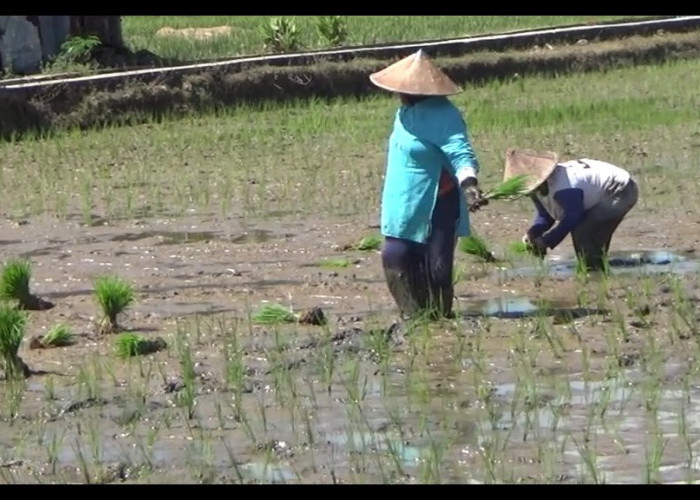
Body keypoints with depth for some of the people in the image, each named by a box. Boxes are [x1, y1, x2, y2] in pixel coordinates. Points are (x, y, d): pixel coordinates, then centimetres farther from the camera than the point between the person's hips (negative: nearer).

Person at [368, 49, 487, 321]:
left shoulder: (441, 116, -19)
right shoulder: (406, 112, 11)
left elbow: (462, 154, -29)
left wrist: (468, 183, -46)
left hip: (434, 206, -9)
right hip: (404, 207, 9)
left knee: (436, 266, -2)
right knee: (395, 257, 6)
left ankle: (438, 316, 10)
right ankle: (414, 312, 14)